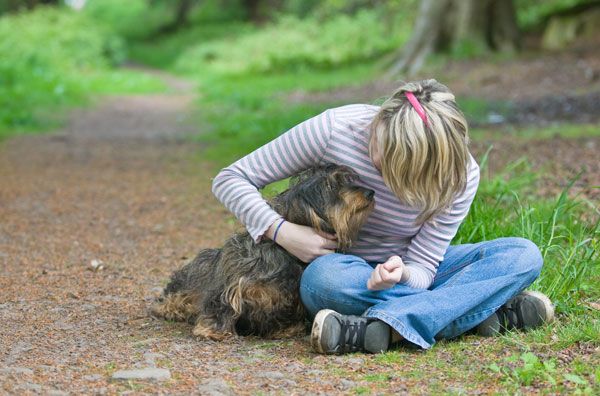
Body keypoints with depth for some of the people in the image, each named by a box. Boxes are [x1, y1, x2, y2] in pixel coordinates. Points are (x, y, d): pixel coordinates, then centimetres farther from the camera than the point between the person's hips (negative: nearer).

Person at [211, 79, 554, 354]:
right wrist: (282, 231, -31)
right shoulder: (334, 128, -22)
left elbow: (422, 269, -16)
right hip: (343, 269, -2)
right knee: (324, 278, -41)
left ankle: (377, 328, -41)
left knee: (524, 255, -22)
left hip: (408, 272, 2)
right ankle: (479, 311, -33)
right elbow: (232, 179, -14)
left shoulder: (460, 176, -19)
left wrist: (402, 274, -41)